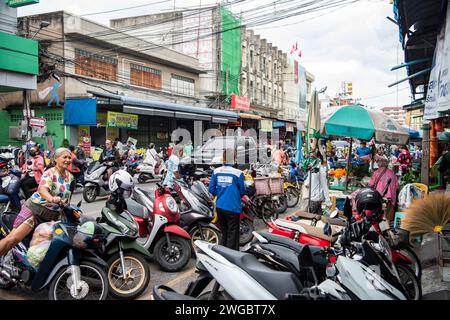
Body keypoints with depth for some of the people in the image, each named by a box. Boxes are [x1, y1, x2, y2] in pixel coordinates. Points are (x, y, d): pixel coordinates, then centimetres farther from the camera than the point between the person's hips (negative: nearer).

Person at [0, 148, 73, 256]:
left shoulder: (70, 177, 9)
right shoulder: (50, 173, -11)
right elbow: (42, 189, -31)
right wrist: (51, 199, -51)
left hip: (52, 216, 6)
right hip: (35, 209, -6)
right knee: (12, 239, -16)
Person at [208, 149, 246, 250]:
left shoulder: (216, 171, -2)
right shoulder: (238, 173, -13)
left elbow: (211, 189, 0)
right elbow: (242, 191, -5)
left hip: (220, 207, 5)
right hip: (233, 207, -5)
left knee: (224, 232, 21)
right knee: (232, 234, 7)